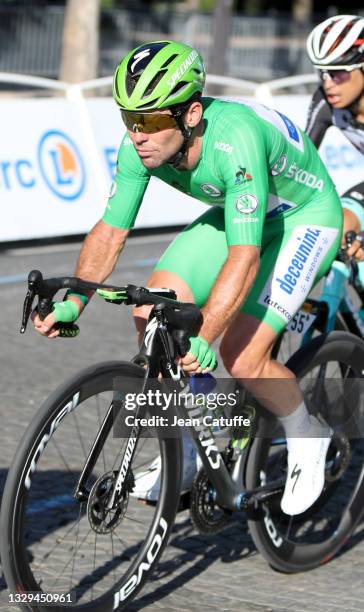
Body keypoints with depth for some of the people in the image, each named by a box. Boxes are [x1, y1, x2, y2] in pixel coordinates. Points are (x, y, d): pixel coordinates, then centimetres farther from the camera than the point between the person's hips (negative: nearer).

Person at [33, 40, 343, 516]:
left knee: (241, 355, -20)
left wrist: (202, 340, -54)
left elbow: (244, 257, -45)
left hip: (305, 218, -7)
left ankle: (306, 438, 10)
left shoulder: (235, 141, -40)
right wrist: (71, 304, -25)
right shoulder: (140, 147, -20)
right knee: (153, 314, -11)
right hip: (235, 214, 7)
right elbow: (111, 231, -11)